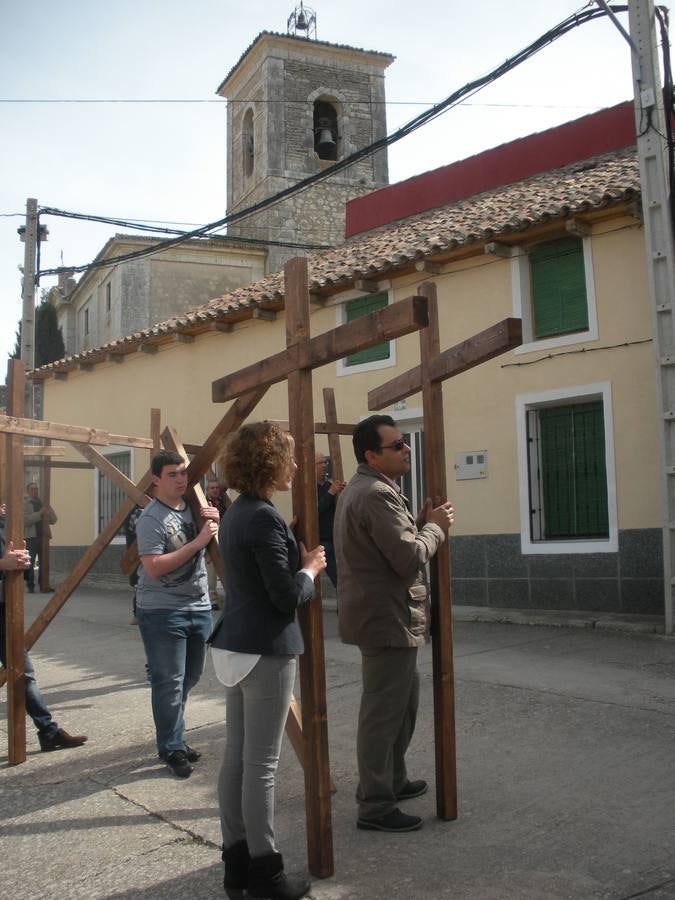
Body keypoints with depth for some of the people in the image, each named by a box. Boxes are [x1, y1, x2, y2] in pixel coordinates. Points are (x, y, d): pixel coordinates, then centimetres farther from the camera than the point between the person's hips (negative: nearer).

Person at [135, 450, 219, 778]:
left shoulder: (194, 507, 9)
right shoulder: (151, 518, -14)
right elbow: (154, 567, -23)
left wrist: (214, 523, -3)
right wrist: (196, 543, -24)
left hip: (199, 607, 8)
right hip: (162, 612, -8)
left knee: (189, 678, 17)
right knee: (169, 684, -2)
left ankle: (174, 738, 33)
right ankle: (171, 749, 12)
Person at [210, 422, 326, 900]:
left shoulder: (236, 513, 9)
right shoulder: (264, 518, -20)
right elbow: (287, 597, -19)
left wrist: (301, 558, 9)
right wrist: (310, 569, -2)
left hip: (235, 646, 9)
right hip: (266, 651, -9)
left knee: (236, 757, 14)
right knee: (261, 764, 2)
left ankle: (237, 861, 26)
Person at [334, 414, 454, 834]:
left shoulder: (358, 489, 15)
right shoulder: (378, 494, -21)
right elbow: (409, 558, -24)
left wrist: (421, 524, 6)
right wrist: (435, 527, -8)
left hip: (382, 616, 11)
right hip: (387, 620, -11)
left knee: (404, 701, 23)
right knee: (383, 712, -2)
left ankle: (393, 779, 38)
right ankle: (375, 807, 8)